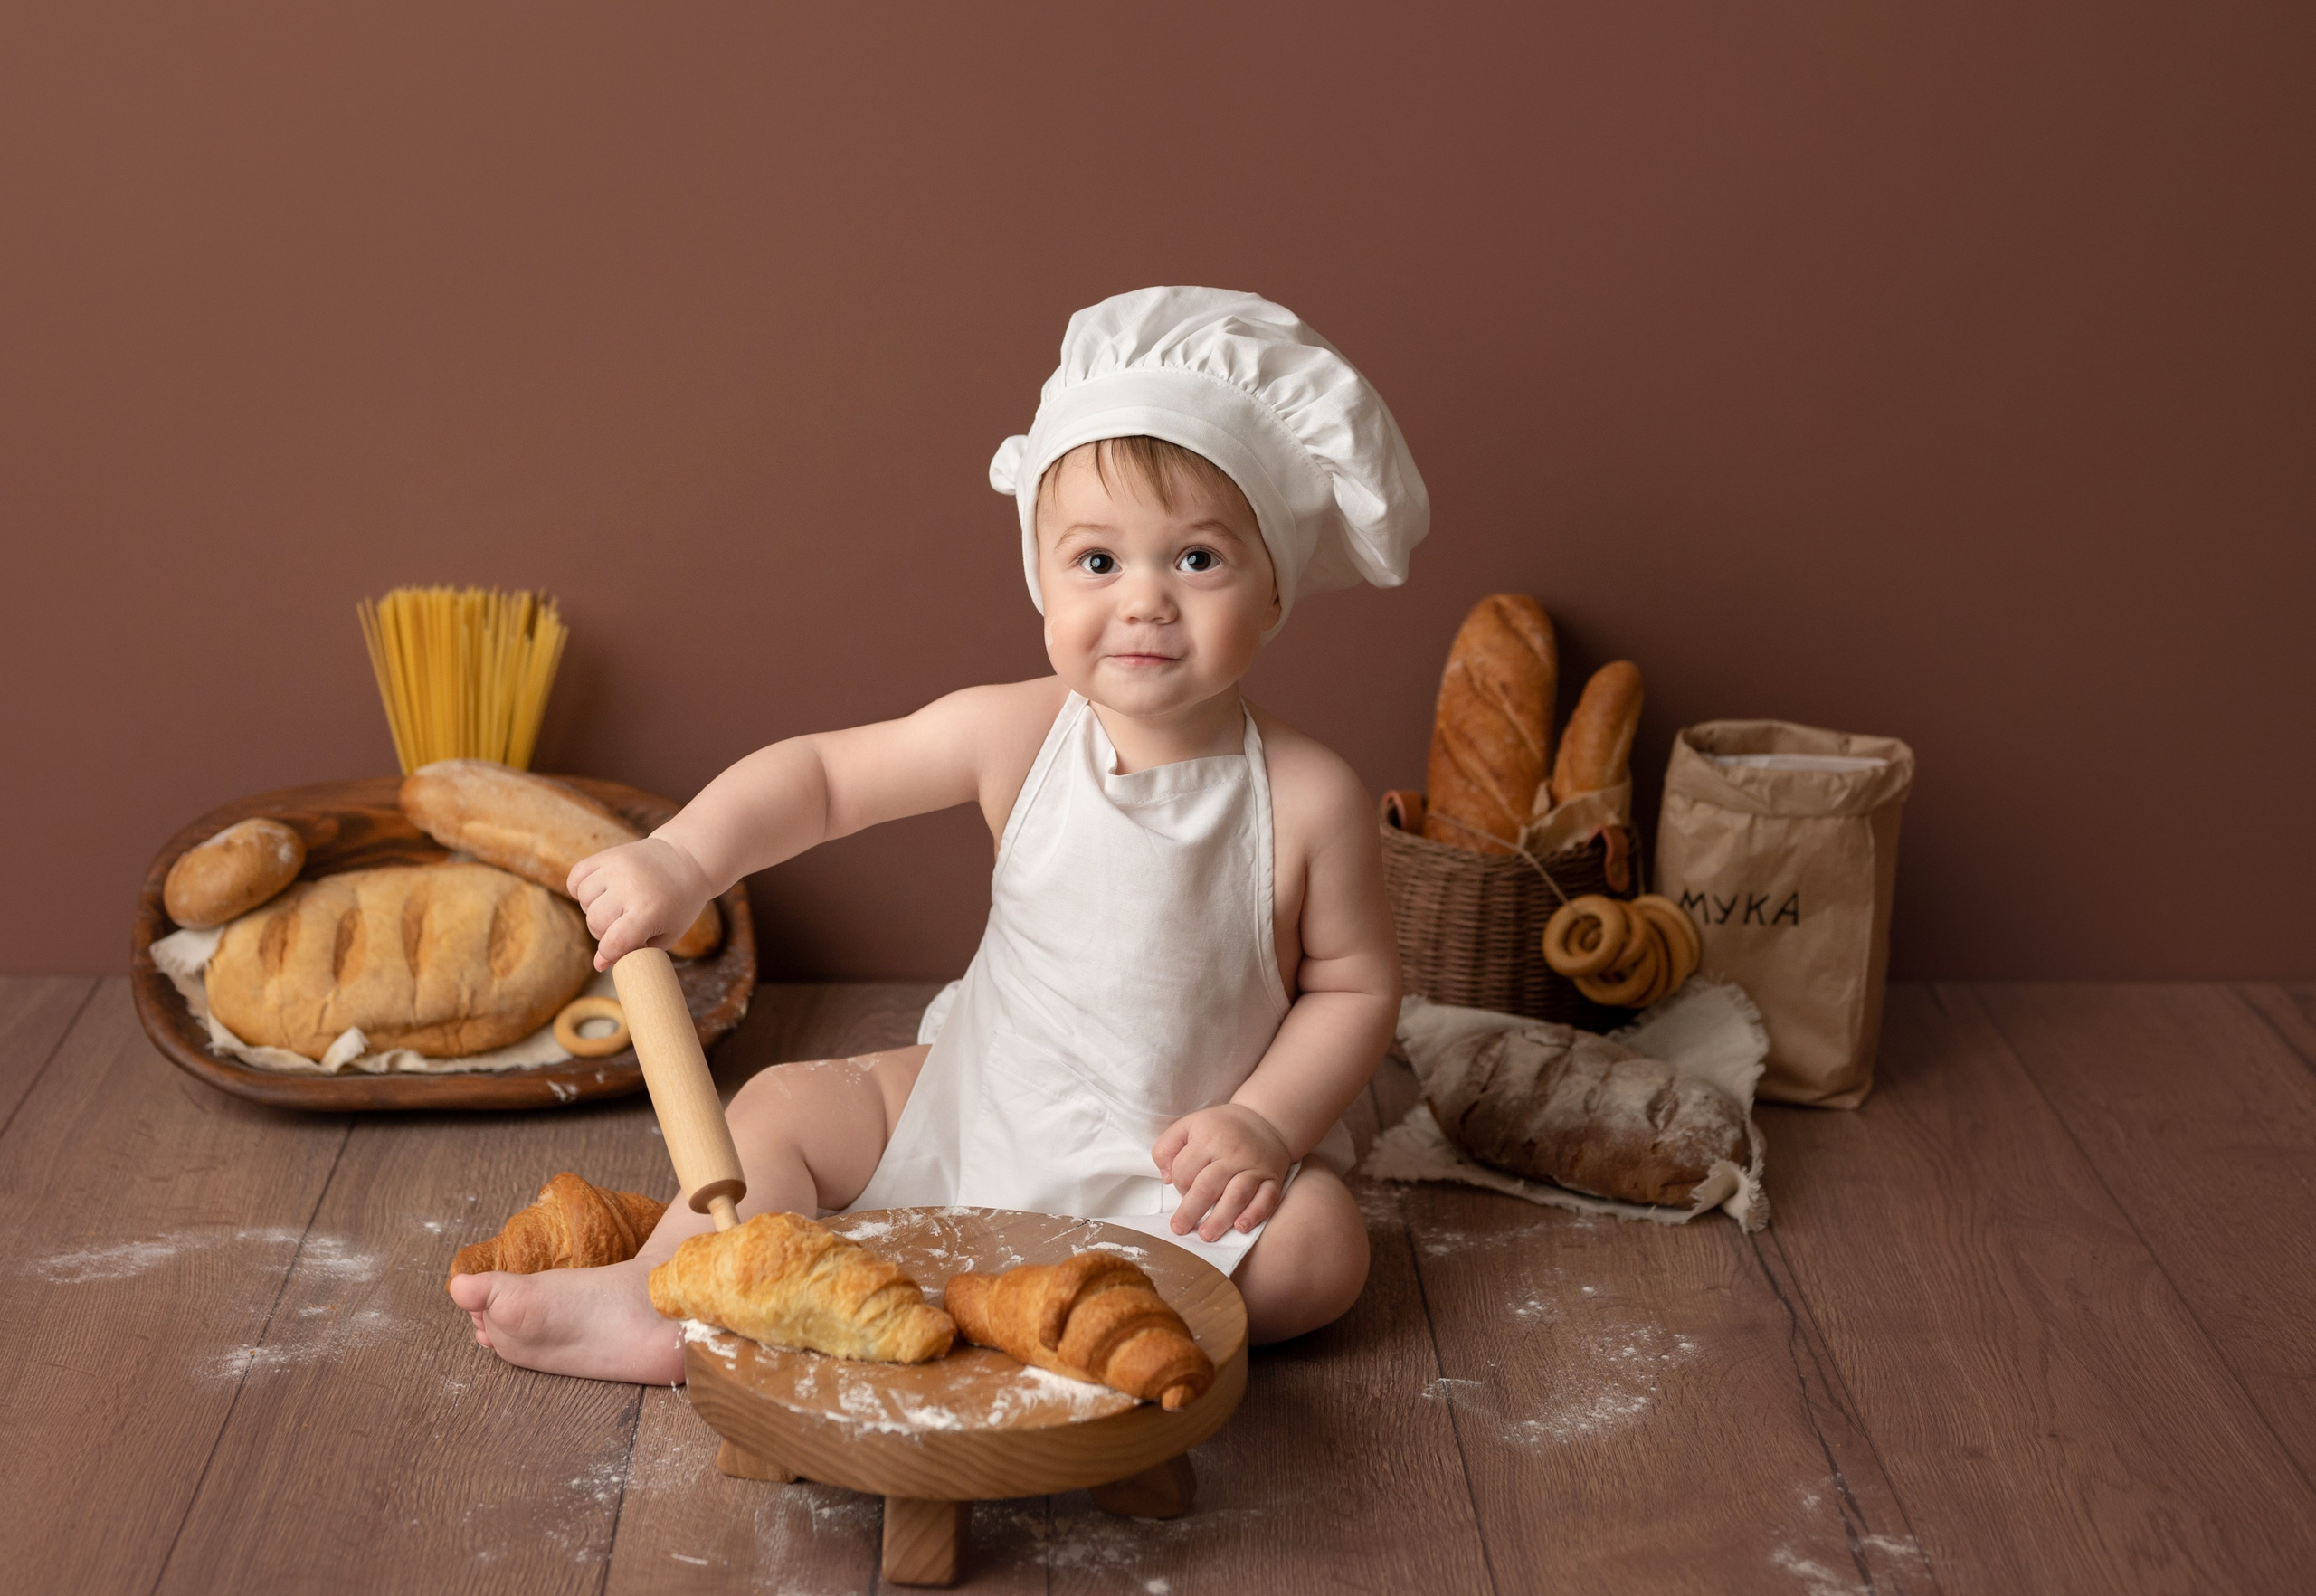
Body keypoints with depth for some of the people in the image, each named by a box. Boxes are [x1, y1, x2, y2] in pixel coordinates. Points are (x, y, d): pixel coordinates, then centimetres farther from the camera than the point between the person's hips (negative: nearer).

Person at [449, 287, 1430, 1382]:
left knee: (1321, 1246, -29)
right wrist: (682, 857, -22)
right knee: (789, 1103, -5)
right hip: (983, 1113, 3)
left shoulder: (1306, 801, -18)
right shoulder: (1015, 737, -13)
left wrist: (1265, 1126, -19)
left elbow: (1357, 985, -6)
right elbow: (820, 774, -6)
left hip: (1179, 1167, -2)